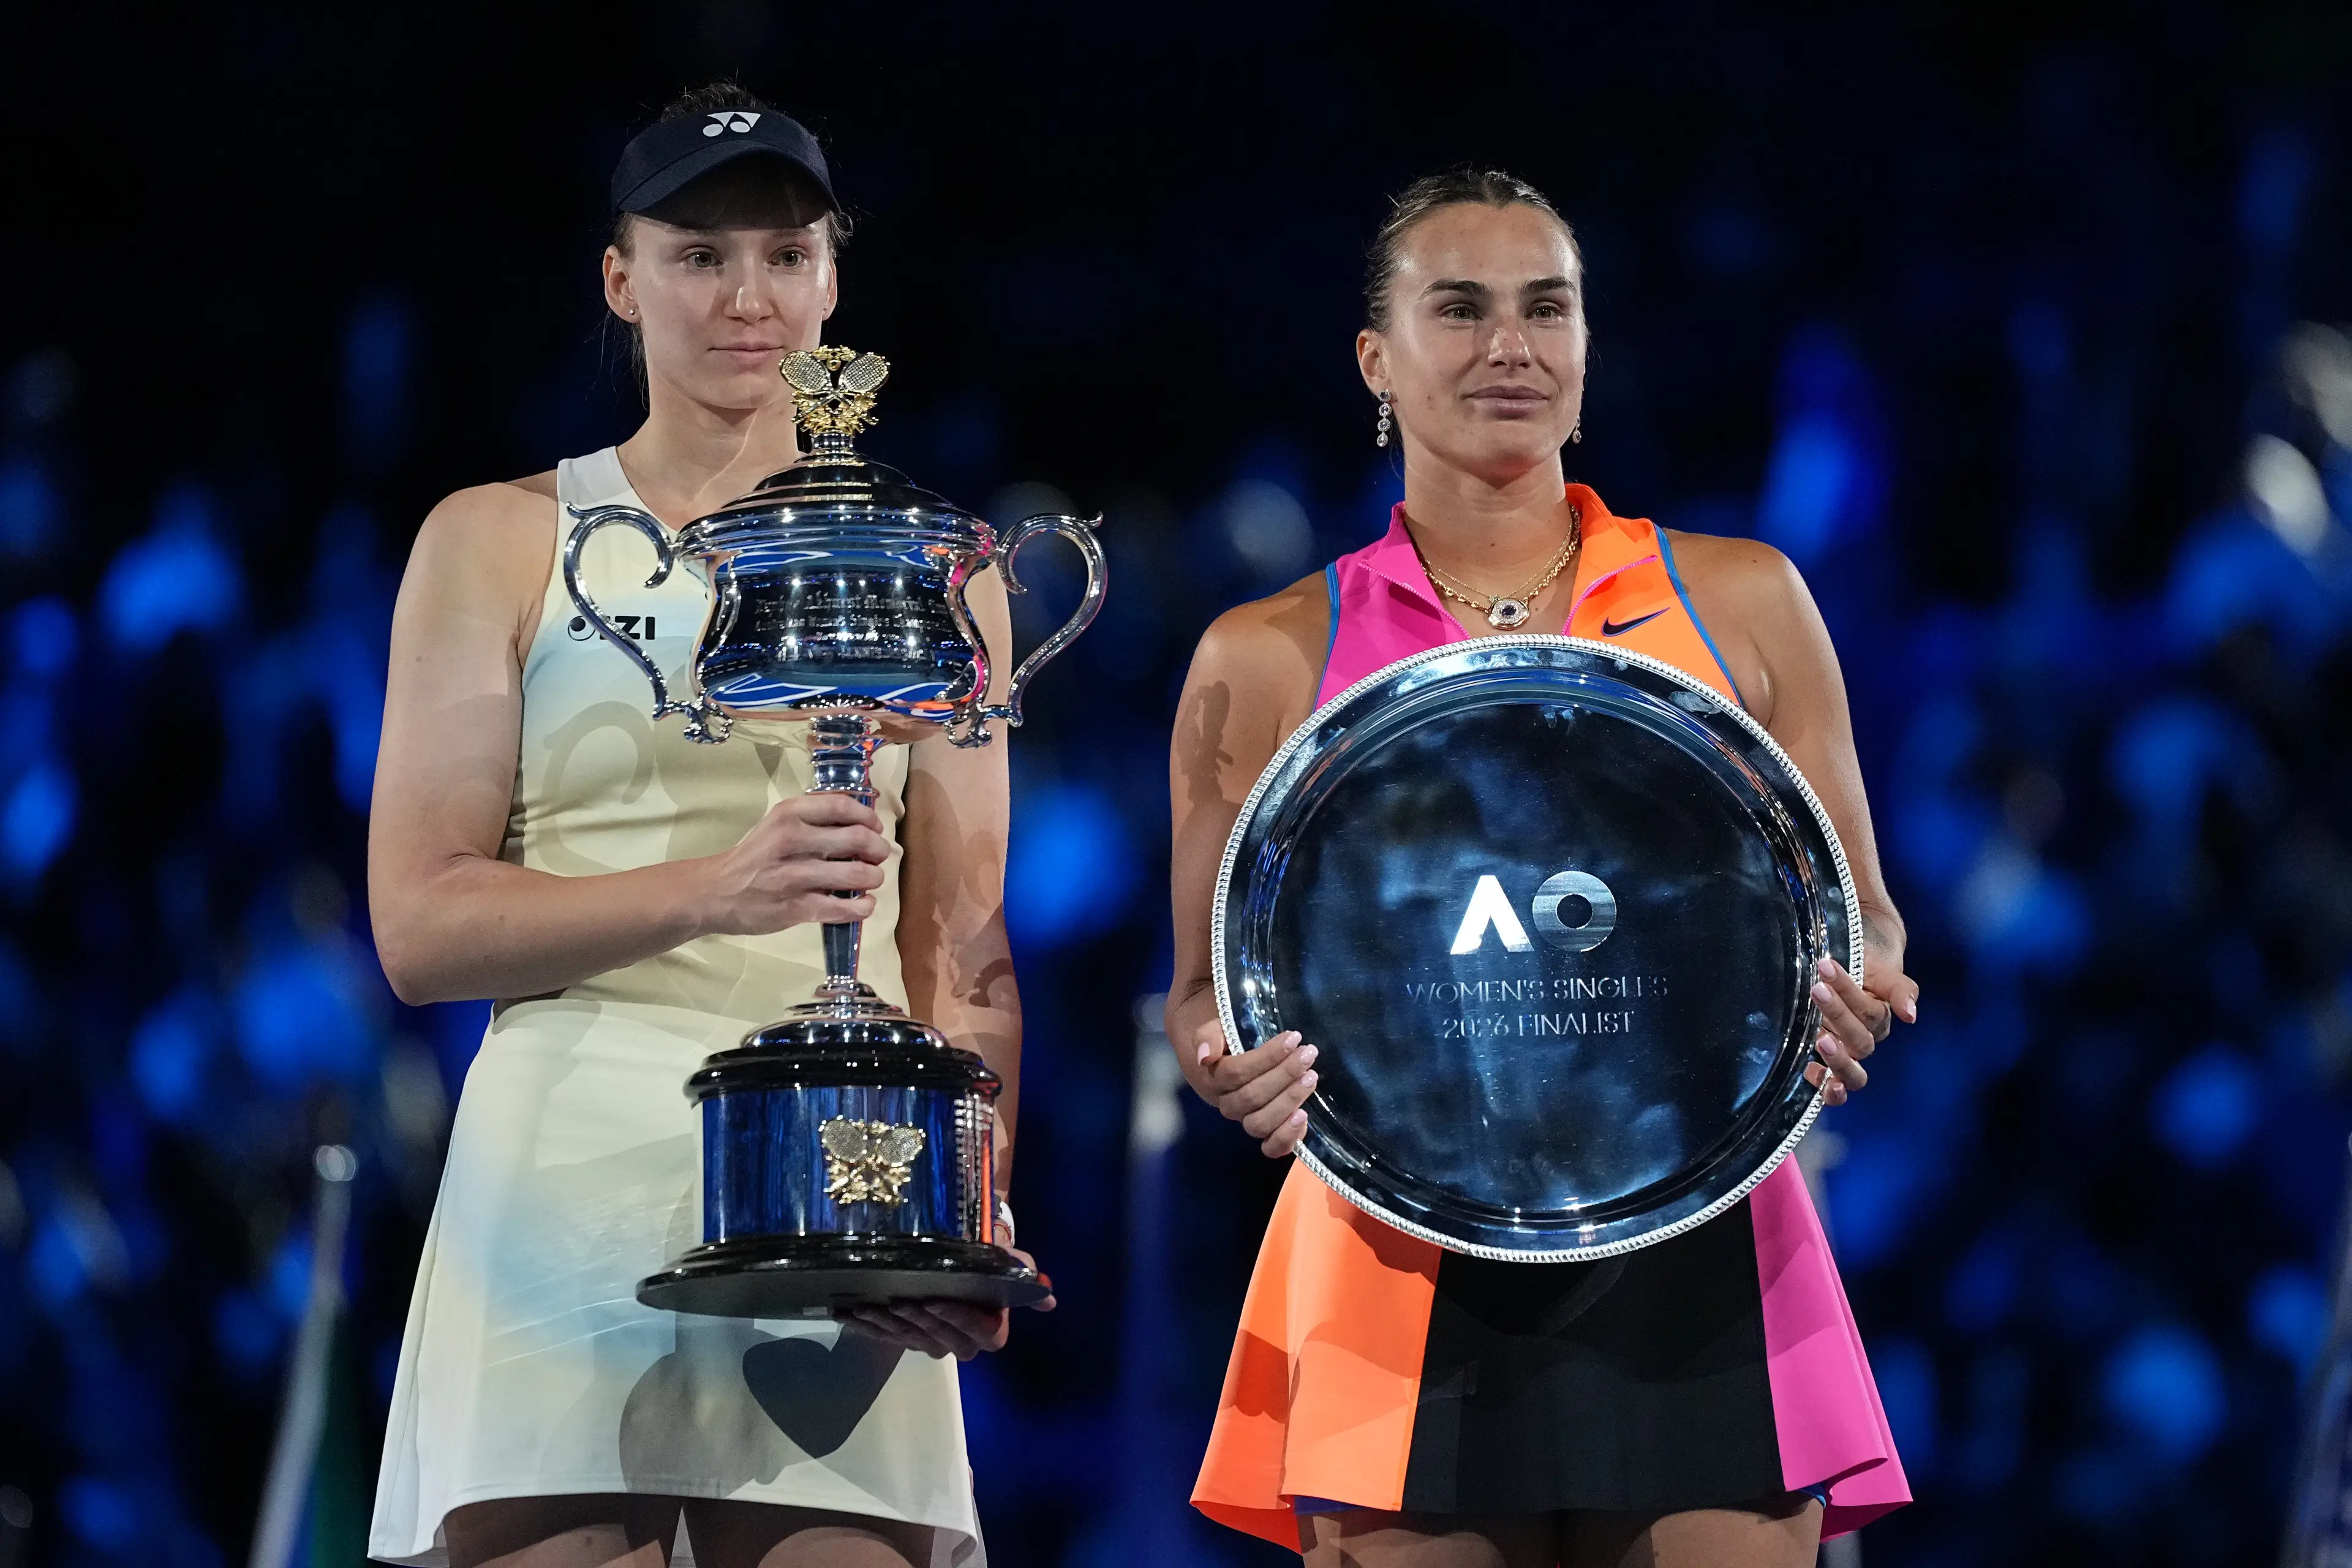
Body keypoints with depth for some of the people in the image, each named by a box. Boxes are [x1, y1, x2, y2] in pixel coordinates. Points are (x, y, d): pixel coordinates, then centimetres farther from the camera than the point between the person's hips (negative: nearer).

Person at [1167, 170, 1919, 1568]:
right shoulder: (1270, 663, 9)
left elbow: (1860, 917, 15)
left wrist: (1846, 999, -8)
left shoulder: (1740, 603, 11)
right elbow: (1208, 994, 13)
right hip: (1407, 1280, -1)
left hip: (1695, 1257, 1)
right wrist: (1233, 1070, -11)